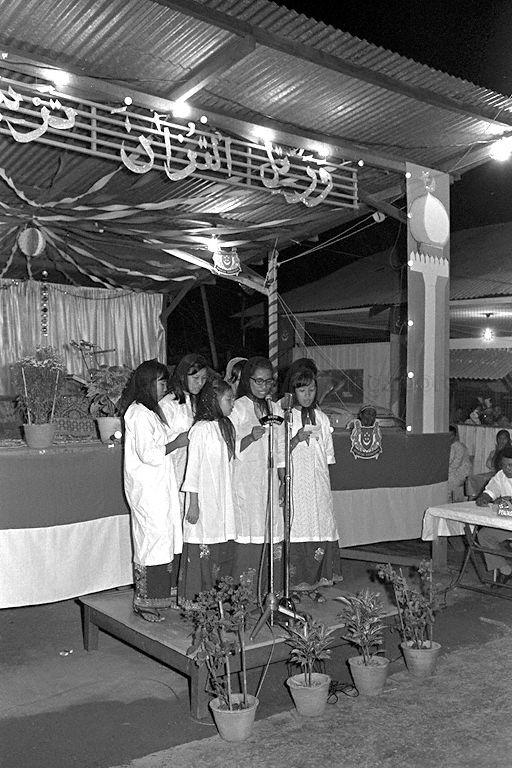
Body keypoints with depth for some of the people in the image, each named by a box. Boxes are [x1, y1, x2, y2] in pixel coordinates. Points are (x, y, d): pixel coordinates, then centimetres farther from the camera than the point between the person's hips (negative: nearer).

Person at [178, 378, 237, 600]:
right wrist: (193, 504, -14)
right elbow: (193, 467, -13)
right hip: (204, 502, -7)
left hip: (224, 502, 8)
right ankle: (193, 599, 11)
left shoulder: (227, 427, 10)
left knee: (223, 552, 11)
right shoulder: (201, 429, -13)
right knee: (201, 553, -1)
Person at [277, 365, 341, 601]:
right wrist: (297, 439, -20)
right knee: (295, 532, -5)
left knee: (320, 530, 1)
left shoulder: (321, 417, 13)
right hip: (295, 482, -4)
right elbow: (280, 454, -5)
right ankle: (294, 584, 5)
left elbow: (327, 455, 15)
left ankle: (313, 584, 11)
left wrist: (326, 484, 12)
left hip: (319, 484, 4)